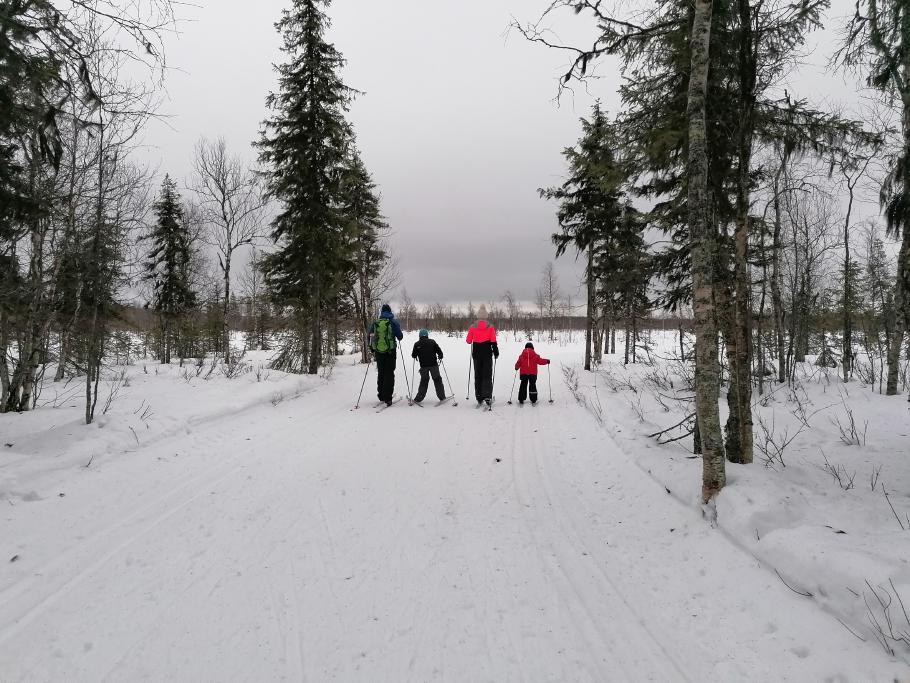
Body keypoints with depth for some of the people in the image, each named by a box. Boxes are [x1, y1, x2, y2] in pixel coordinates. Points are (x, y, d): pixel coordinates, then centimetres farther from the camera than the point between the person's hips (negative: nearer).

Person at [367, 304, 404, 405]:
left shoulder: (375, 323, 4)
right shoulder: (393, 322, -6)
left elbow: (369, 336, 8)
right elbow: (400, 336, -6)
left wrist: (372, 349, 20)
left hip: (378, 352, 3)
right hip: (390, 351, -3)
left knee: (380, 373, 16)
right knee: (389, 374, 1)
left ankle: (381, 396, 20)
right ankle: (387, 398, -5)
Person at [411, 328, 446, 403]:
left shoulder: (417, 344, 0)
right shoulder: (432, 342, 1)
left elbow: (413, 355, 3)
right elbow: (439, 351, 2)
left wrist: (415, 356, 26)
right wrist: (440, 357, 21)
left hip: (423, 366, 1)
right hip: (433, 365, -1)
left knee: (424, 381, 11)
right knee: (437, 380, 10)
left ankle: (418, 399, 7)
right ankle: (442, 397, 9)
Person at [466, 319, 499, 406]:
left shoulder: (473, 328, 0)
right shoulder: (490, 327, -5)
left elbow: (468, 341, 5)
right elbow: (493, 341, -10)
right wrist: (496, 352, 0)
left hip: (476, 354, 2)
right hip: (487, 354, -2)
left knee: (478, 376, 10)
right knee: (487, 375, 3)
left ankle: (479, 398, 10)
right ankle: (487, 396, -10)